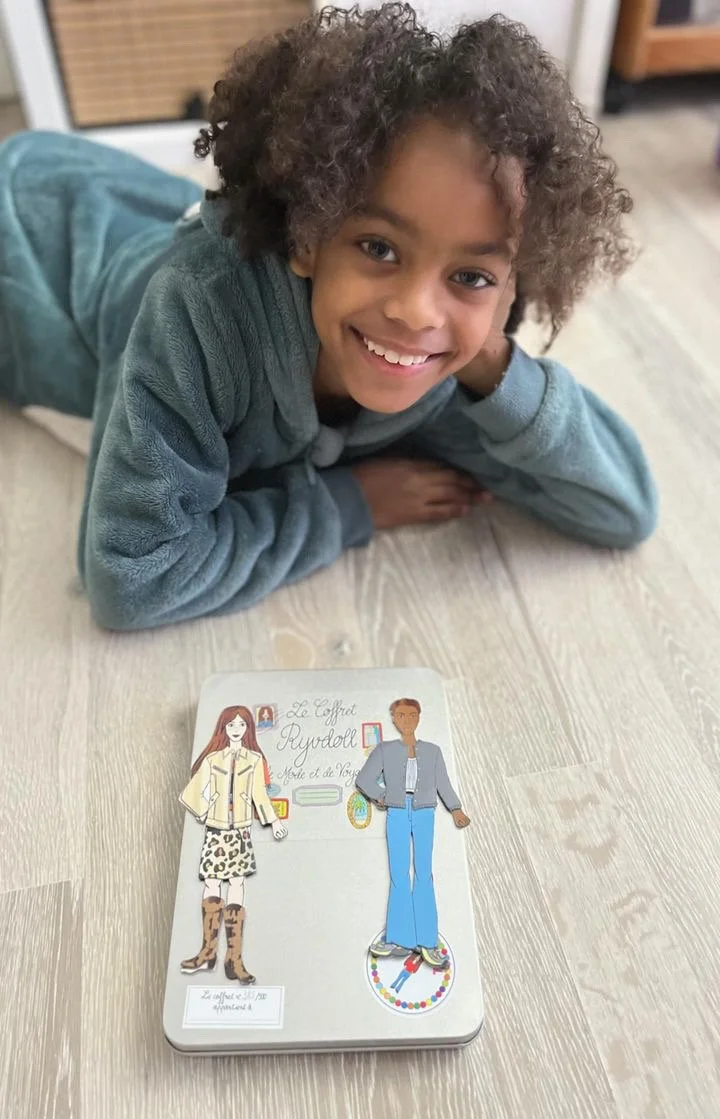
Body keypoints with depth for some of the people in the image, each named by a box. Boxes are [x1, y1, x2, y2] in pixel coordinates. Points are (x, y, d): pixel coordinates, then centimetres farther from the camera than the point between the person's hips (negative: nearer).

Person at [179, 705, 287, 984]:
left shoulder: (254, 759, 4)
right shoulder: (212, 759, 6)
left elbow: (259, 794, 6)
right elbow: (197, 789, 5)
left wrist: (273, 821, 3)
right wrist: (203, 812, -5)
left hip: (240, 831, -1)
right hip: (216, 830, 1)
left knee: (237, 885, -3)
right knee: (211, 884, 4)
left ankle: (234, 960, -1)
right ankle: (208, 953, 16)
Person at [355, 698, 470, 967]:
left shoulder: (432, 751, 11)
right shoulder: (384, 750, 7)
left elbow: (443, 784, 5)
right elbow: (364, 779, 8)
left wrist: (456, 810, -8)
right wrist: (380, 796, -2)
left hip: (424, 815, 0)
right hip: (397, 815, 0)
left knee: (424, 874, -3)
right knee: (399, 876, 1)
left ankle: (427, 941, 2)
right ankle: (399, 940, 8)